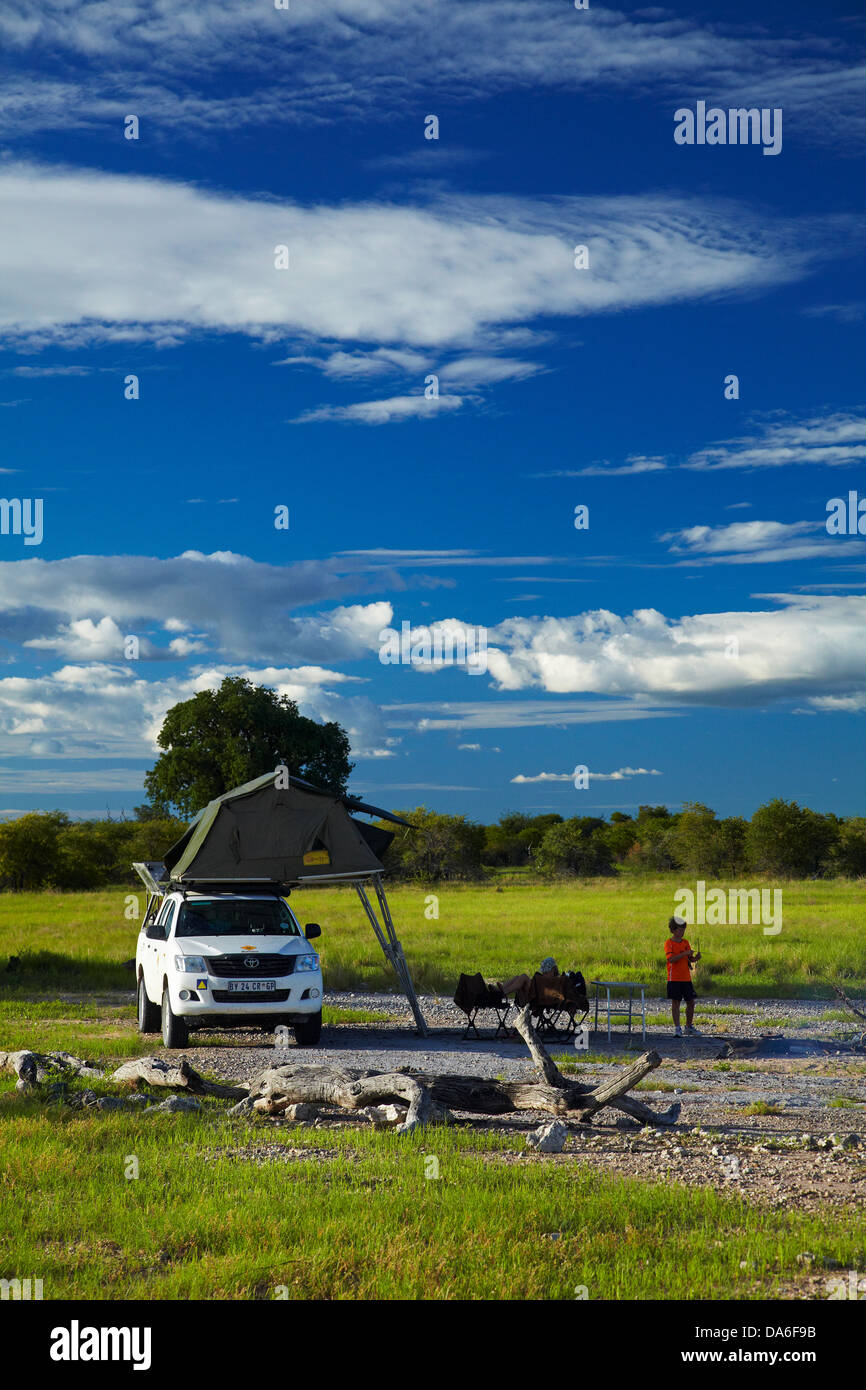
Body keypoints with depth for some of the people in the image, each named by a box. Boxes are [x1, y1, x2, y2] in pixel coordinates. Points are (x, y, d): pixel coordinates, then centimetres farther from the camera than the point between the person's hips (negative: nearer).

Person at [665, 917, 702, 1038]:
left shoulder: (685, 942, 12)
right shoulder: (669, 943, -5)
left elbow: (690, 959, 12)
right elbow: (671, 959, -18)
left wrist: (696, 957, -9)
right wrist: (684, 953, -23)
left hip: (686, 978, 6)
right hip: (674, 979, -6)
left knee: (691, 1002, 7)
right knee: (676, 1002, -3)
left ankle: (689, 1027, 20)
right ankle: (677, 1029, 1)